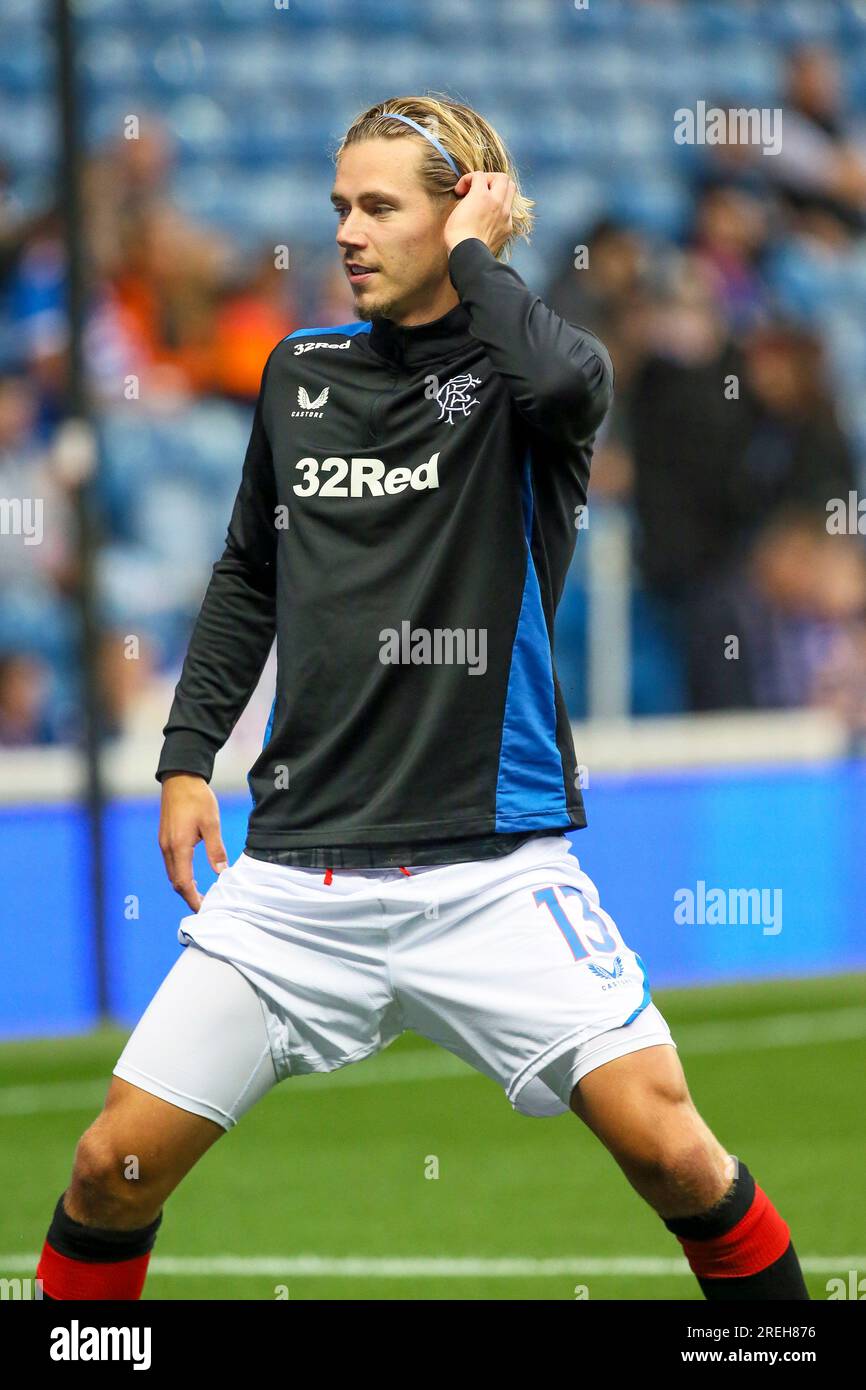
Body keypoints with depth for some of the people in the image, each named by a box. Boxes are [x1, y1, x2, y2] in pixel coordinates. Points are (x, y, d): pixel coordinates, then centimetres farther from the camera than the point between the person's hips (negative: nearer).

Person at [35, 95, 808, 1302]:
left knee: (666, 1146, -16)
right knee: (118, 1164, -3)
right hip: (298, 871, 4)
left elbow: (564, 381, -29)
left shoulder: (518, 368, -3)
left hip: (493, 865, -4)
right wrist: (188, 756, 15)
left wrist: (476, 254, -13)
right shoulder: (300, 374, 11)